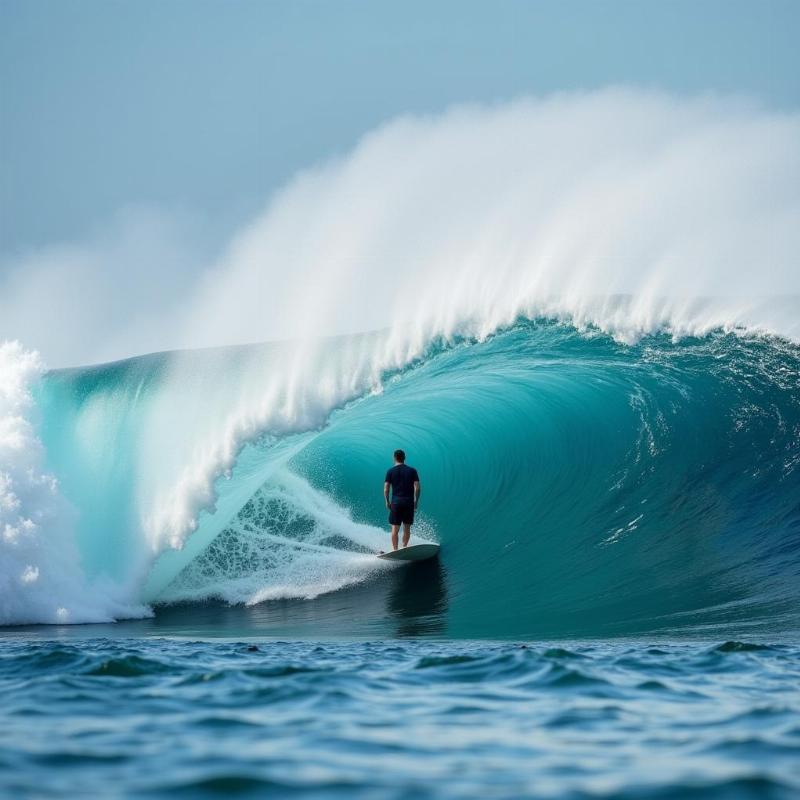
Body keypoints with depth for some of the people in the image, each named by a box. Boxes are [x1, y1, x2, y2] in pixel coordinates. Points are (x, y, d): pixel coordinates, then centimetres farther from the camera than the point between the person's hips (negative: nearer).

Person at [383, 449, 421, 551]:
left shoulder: (390, 471, 2)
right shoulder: (412, 471, 4)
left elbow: (386, 489, -2)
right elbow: (417, 487, -2)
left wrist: (387, 501, 10)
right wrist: (416, 501, 8)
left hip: (396, 502, -1)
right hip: (409, 502, 1)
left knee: (395, 528, 1)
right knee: (407, 527, 11)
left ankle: (395, 550, -4)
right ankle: (404, 547, 9)